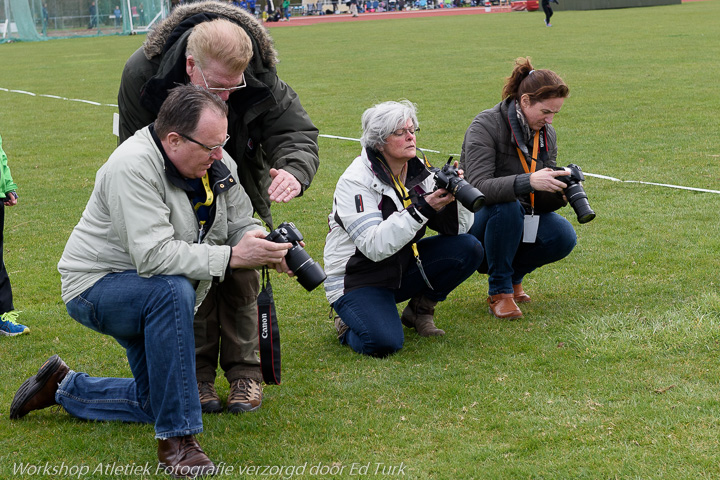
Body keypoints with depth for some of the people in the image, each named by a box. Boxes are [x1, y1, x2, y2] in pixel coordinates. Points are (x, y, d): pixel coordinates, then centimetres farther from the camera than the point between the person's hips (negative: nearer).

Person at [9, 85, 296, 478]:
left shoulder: (217, 163, -7)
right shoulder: (133, 166, -30)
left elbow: (241, 223, 1)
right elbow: (154, 255, -38)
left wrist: (268, 249, -21)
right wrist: (230, 257, -40)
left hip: (151, 299, 8)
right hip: (96, 285, -8)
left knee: (156, 403, 11)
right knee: (172, 290, -39)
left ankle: (63, 387, 35)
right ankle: (176, 441, -30)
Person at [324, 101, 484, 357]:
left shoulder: (419, 171, -1)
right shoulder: (355, 182, -20)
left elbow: (456, 228, -4)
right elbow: (375, 246, -31)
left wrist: (454, 197, -24)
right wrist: (422, 209, -36)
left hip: (403, 265, 6)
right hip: (357, 277, -6)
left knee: (469, 249, -13)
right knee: (384, 342, -31)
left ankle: (419, 310, 7)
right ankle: (348, 325, 6)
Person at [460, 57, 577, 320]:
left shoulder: (547, 134, 0)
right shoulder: (485, 126, -20)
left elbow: (542, 200, 3)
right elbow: (479, 187, -33)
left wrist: (558, 194, -21)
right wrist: (529, 182, -46)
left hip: (520, 219, 5)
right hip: (475, 221, -5)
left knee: (564, 236, -22)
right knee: (507, 206, -38)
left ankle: (513, 274, 7)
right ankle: (499, 292, -19)